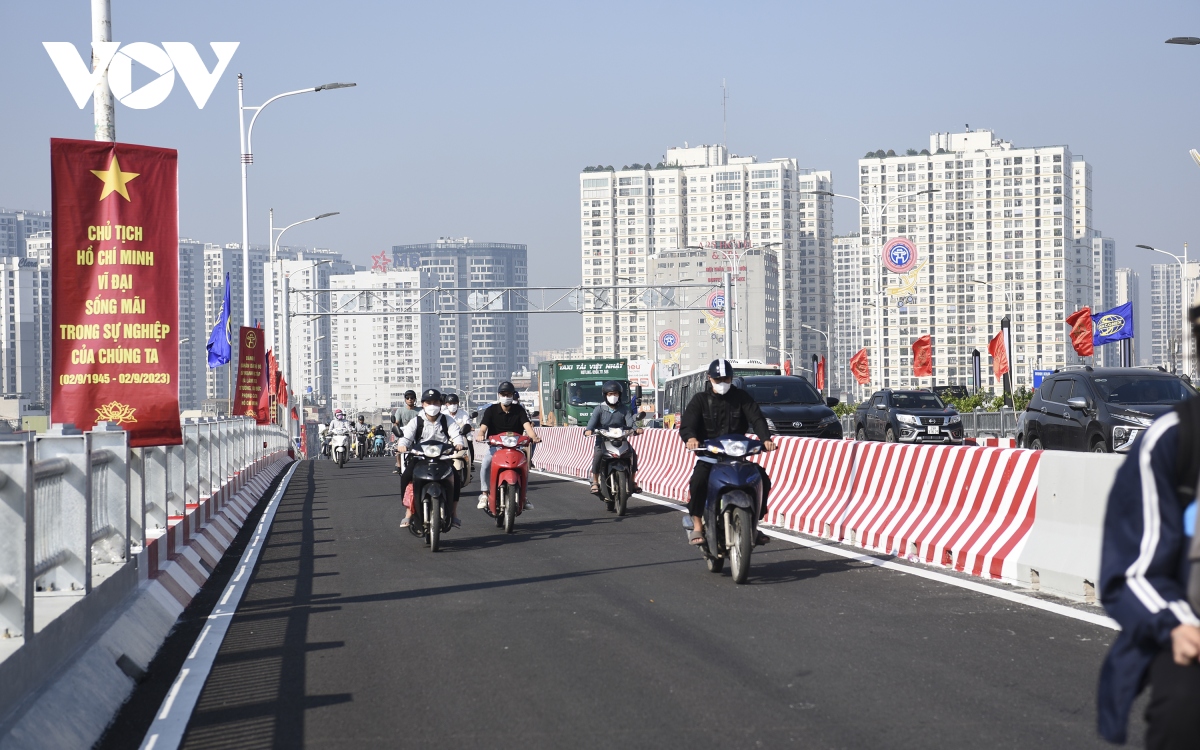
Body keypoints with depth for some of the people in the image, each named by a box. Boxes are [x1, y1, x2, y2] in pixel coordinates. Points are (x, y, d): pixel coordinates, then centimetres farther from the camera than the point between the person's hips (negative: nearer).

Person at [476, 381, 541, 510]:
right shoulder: (491, 410, 1)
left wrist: (534, 436, -33)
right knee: (486, 464, -30)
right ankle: (484, 494, -19)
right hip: (495, 445, -1)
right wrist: (480, 435, -37)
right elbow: (483, 426, -12)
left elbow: (527, 425, -12)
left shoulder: (519, 410, 3)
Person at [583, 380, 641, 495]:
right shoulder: (599, 409, 4)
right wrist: (589, 430, -34)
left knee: (633, 453, -21)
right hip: (602, 439, -2)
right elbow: (593, 420, -11)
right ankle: (595, 482, -18)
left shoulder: (624, 409, 11)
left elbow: (630, 421, -4)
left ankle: (633, 481, -6)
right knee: (597, 454, -30)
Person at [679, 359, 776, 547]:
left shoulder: (741, 397, 8)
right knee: (698, 480, -32)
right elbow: (687, 424, -10)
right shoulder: (700, 400, 5)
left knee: (763, 480, -15)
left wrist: (765, 439, -25)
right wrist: (691, 438, -34)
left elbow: (756, 418, -5)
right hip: (708, 456, -2)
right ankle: (697, 526, -17)